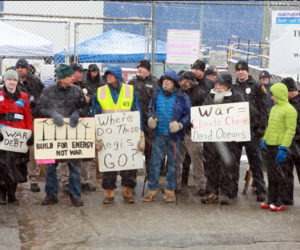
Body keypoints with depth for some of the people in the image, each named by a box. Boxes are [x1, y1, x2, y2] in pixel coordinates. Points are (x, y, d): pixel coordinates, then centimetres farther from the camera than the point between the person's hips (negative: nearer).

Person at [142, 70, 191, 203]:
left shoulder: (182, 97, 0)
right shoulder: (156, 95, 8)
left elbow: (188, 115, 1)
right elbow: (151, 110, 18)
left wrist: (180, 125, -14)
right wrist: (151, 119, -2)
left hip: (174, 135, -1)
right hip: (158, 134, 2)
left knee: (173, 163, 6)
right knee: (154, 162, 0)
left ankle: (170, 190, 16)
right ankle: (152, 190, 8)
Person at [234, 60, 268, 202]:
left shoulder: (256, 87, 2)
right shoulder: (233, 88, 15)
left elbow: (263, 109, -2)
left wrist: (261, 128, -10)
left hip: (251, 130, -5)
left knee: (255, 161, -4)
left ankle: (260, 190, -2)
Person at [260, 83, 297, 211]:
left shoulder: (289, 110, -12)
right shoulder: (274, 108, 16)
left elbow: (290, 131, -17)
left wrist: (283, 148, -22)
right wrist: (264, 140, 19)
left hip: (280, 147, -8)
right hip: (269, 146, 8)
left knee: (281, 176, -2)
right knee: (271, 175, 12)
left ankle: (280, 203, 4)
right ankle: (271, 200, 19)